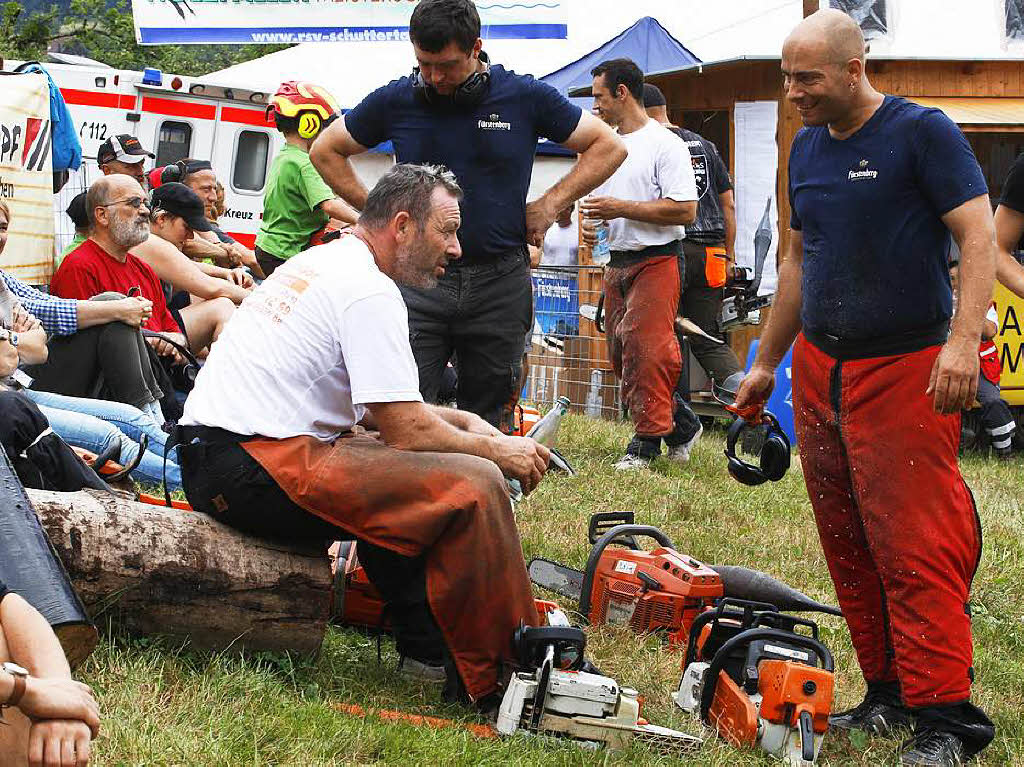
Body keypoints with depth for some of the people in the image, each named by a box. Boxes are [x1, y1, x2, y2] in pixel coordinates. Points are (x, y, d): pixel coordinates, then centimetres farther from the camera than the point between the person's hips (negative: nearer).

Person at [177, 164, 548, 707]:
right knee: (473, 485, -15)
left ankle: (426, 642, 22)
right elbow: (407, 431, -13)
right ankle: (494, 680, -10)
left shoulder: (319, 264, 20)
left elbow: (378, 407, 29)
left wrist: (462, 421, 20)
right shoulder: (369, 291, -11)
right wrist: (496, 450, 2)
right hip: (259, 469, -11)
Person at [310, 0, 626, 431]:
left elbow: (609, 147, 10)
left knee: (488, 423, 6)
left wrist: (550, 205, 3)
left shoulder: (526, 97, 1)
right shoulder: (395, 100, 3)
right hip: (419, 279, 0)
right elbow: (325, 151, 17)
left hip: (499, 285, 0)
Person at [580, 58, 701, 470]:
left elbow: (685, 209, -18)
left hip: (656, 261, -9)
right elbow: (594, 199, 26)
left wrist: (621, 208, -19)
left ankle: (648, 440, -8)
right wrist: (589, 222, 2)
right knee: (623, 355, 9)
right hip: (616, 262, 9)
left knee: (645, 351, -14)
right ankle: (682, 425, 22)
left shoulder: (665, 145, -10)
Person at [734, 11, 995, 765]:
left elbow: (979, 234, -14)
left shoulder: (923, 132, -8)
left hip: (907, 372, -7)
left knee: (917, 552, -10)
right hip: (820, 370, 7)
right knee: (849, 548, 7)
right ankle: (888, 696, 15)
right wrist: (766, 361, 23)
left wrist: (965, 340, -25)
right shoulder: (807, 148, 13)